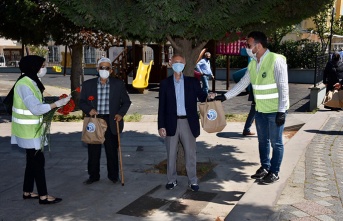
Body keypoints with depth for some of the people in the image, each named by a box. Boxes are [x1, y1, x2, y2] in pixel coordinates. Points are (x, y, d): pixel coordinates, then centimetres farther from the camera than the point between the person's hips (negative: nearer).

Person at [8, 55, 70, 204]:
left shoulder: (31, 82, 10)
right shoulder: (24, 84, -20)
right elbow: (36, 108, -26)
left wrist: (54, 108, 5)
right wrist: (57, 104, -23)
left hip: (32, 129, 10)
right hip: (28, 130, -10)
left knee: (32, 160, 15)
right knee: (38, 160, -5)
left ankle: (27, 192, 25)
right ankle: (43, 196, 2)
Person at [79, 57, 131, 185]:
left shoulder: (119, 84, 3)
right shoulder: (88, 84, 5)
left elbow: (126, 101, 8)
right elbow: (82, 102, 8)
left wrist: (121, 113, -8)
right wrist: (89, 109, -12)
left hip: (111, 122, -1)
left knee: (112, 150, 6)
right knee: (93, 150, 8)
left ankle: (113, 175, 22)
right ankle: (93, 175, 23)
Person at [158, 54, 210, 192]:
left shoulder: (192, 82, 5)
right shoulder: (165, 83, 3)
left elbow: (201, 96, -1)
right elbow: (162, 106, 0)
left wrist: (208, 96, -26)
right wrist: (161, 126, -5)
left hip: (188, 122, 0)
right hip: (171, 123, 0)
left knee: (190, 153, 7)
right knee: (171, 154, 9)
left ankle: (192, 181, 17)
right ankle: (171, 180, 22)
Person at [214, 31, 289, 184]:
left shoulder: (276, 60, -18)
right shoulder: (253, 63, 4)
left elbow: (283, 88, -18)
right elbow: (242, 84, 11)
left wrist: (281, 111, -20)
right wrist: (225, 96, 7)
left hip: (275, 111, -7)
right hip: (260, 110, 7)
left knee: (276, 142, 6)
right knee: (262, 141, 18)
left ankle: (274, 172, 19)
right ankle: (265, 167, 33)